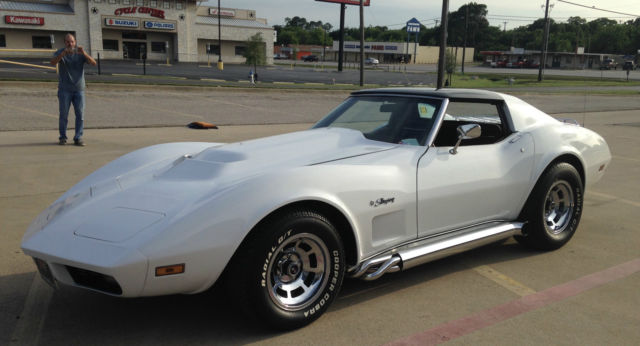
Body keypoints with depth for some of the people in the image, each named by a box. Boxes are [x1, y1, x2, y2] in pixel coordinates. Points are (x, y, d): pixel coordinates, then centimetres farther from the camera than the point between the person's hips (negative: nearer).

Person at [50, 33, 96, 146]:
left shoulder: (80, 53, 1)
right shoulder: (60, 53, -3)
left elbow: (94, 63, -13)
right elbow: (53, 62, -23)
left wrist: (84, 54, -31)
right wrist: (64, 53, -38)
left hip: (79, 90, 1)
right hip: (64, 90, -1)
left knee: (80, 114, -2)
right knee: (63, 115, 1)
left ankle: (78, 138, 5)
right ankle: (62, 137, 13)